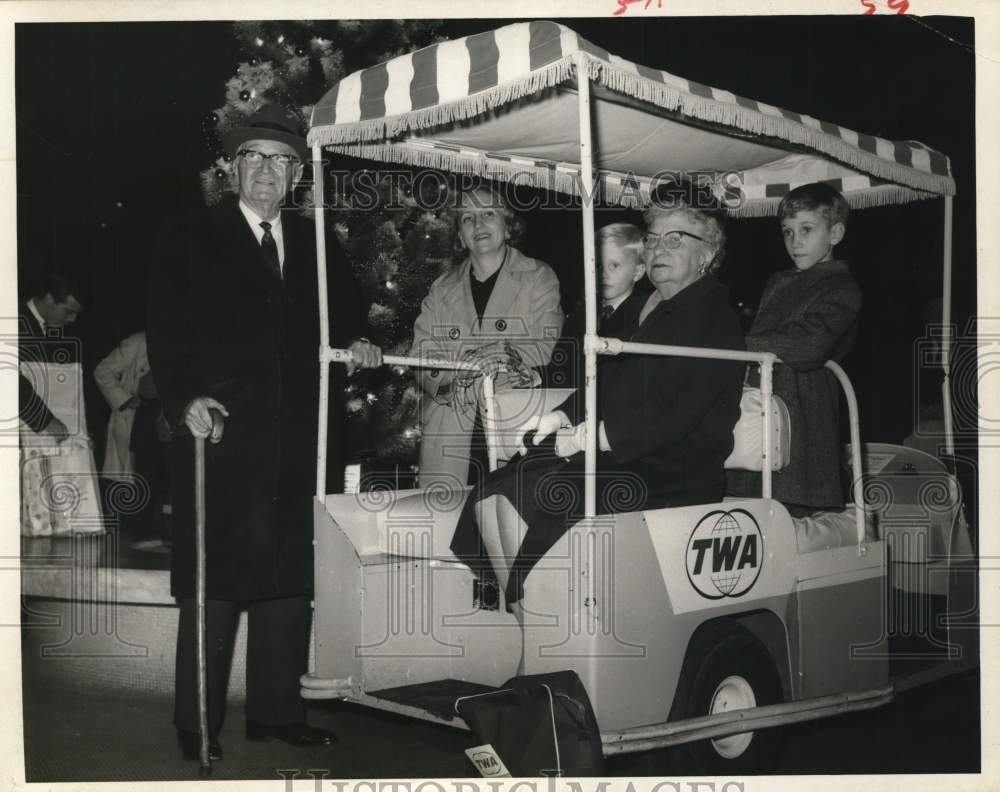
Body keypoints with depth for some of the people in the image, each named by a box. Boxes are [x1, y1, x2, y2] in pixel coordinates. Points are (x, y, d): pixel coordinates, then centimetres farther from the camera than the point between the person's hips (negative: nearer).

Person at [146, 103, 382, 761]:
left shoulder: (317, 245, 15)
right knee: (214, 582, -2)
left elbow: (345, 315, 25)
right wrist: (186, 400, -17)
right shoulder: (190, 241, 4)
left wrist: (356, 343, 4)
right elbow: (166, 333, -3)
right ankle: (198, 724, 8)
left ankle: (277, 711, 20)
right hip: (221, 436, -4)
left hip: (299, 444, 4)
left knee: (290, 580, 8)